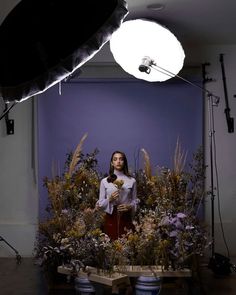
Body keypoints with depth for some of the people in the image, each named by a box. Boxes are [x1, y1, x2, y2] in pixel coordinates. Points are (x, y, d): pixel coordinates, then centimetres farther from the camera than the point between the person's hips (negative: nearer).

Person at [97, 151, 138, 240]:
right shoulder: (104, 181, 3)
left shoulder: (131, 181, 4)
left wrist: (129, 206, -11)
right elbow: (100, 203, 4)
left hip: (126, 218, 0)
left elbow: (135, 201, 9)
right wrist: (109, 199, -14)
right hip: (111, 218, 0)